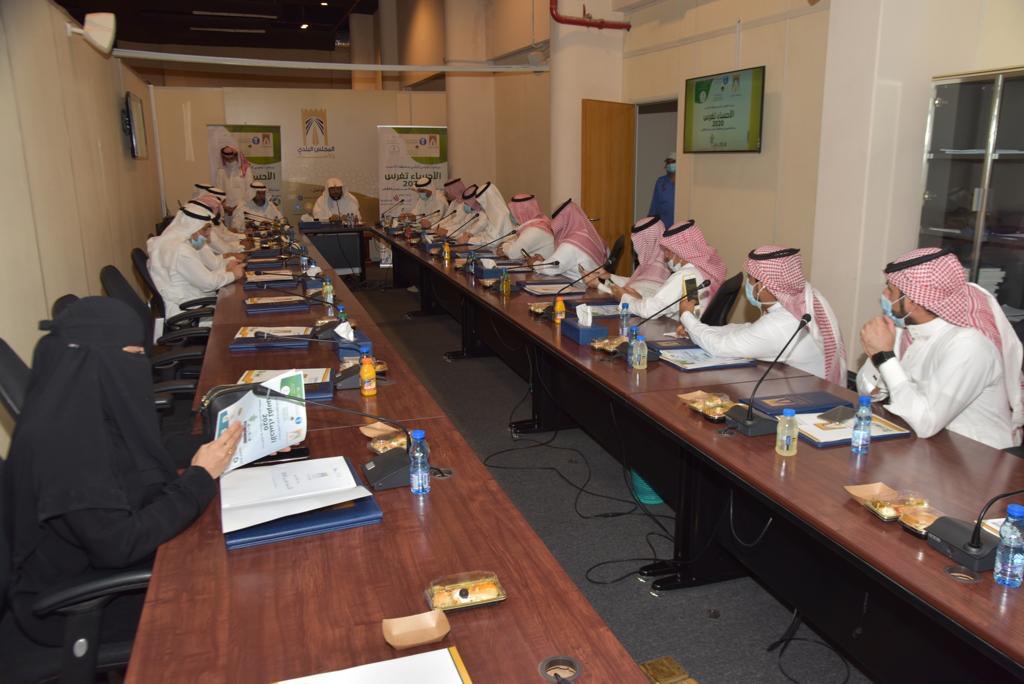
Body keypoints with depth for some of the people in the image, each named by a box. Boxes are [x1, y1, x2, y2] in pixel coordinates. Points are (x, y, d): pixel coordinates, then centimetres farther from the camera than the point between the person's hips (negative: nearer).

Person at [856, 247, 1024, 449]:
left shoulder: (967, 346, -22)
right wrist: (876, 356, -16)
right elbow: (869, 391, 2)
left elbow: (925, 423, -29)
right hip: (922, 444, 6)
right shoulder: (906, 326, -4)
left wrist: (885, 356, -25)